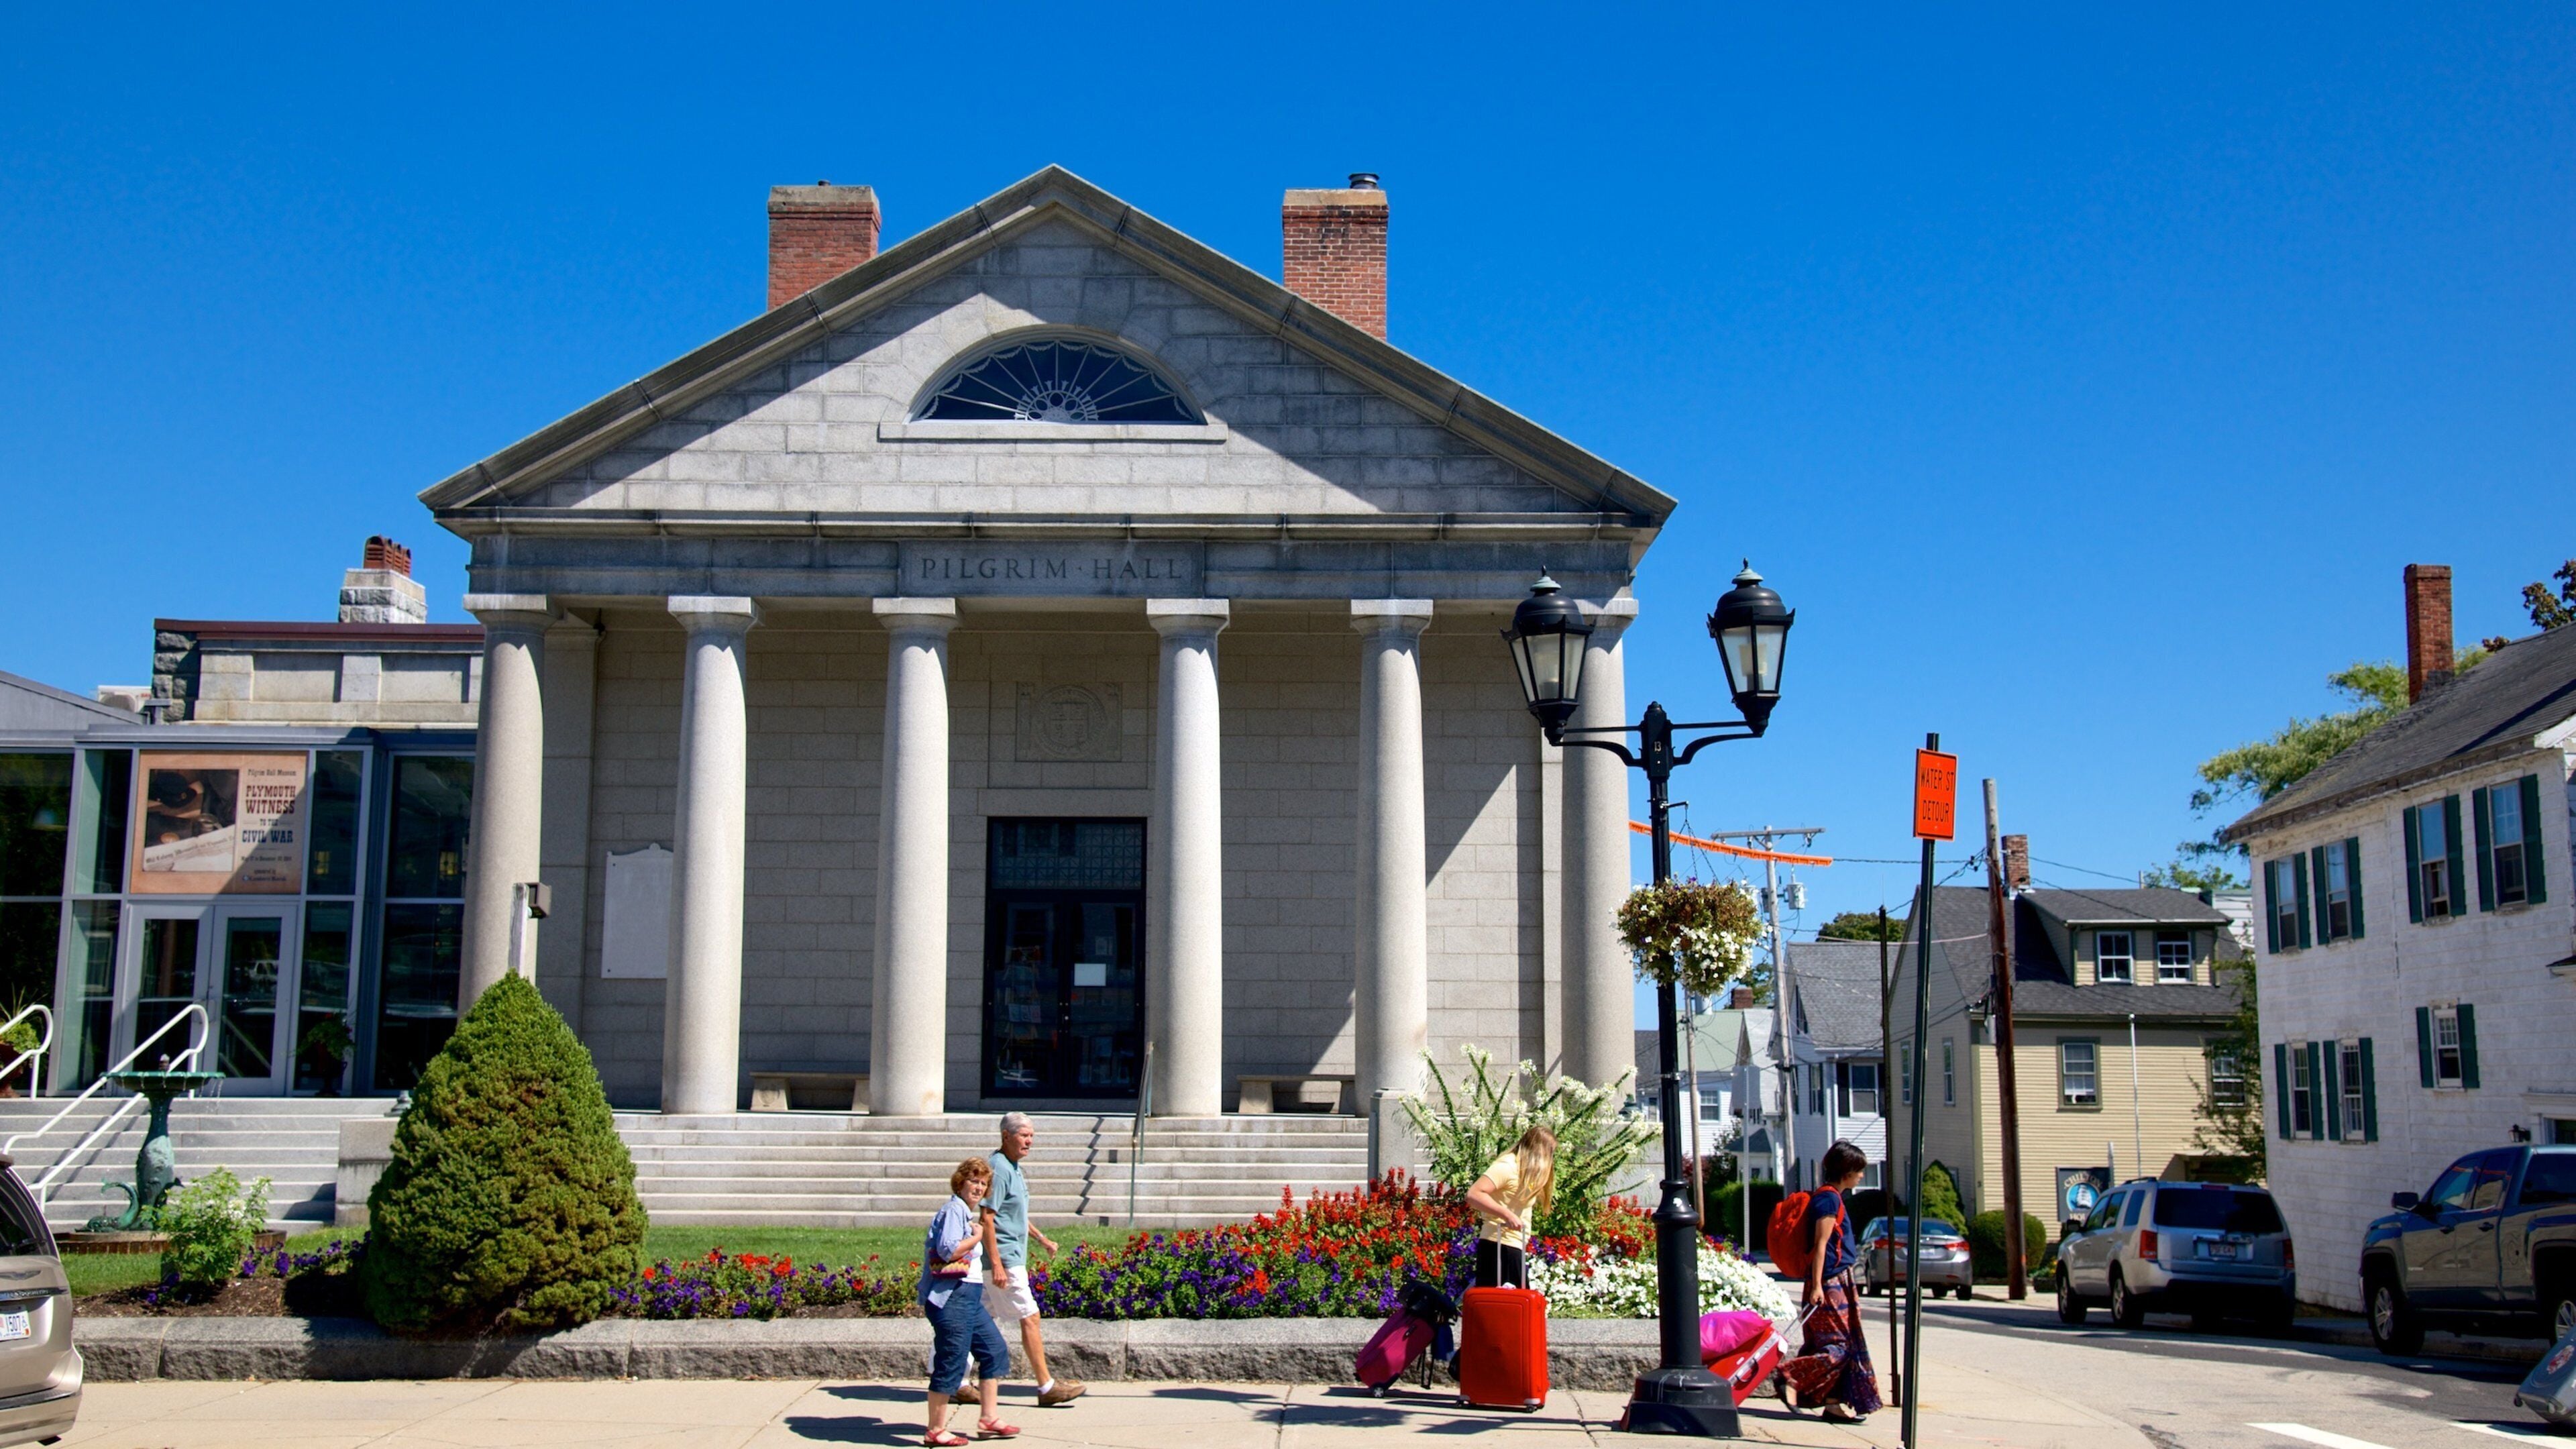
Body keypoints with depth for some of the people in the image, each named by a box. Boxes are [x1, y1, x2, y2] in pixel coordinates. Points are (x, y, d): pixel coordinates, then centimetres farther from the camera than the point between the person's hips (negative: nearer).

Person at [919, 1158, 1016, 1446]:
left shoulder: (967, 1213, 19)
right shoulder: (953, 1210, -12)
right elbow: (948, 1250, -25)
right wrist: (976, 1238, -11)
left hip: (969, 1296, 11)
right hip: (951, 1296, -11)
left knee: (995, 1349, 12)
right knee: (951, 1362, -5)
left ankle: (989, 1419, 18)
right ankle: (935, 1431, 4)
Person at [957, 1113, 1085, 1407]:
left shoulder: (1012, 1168, 15)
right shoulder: (998, 1168, -16)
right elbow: (987, 1217, -21)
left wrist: (1041, 1237, 32)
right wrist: (997, 1264, -24)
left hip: (1011, 1258, 10)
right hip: (1005, 1259, -10)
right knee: (1029, 1318, -5)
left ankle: (957, 1382, 15)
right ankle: (1047, 1387, 0)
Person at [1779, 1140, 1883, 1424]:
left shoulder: (1833, 1197, 17)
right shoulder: (1829, 1198, -13)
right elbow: (1820, 1244, -17)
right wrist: (1816, 1286, -21)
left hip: (1839, 1284, 10)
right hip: (1830, 1284, -10)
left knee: (1848, 1346, 9)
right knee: (1839, 1346, -12)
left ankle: (1834, 1403, 9)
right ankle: (1791, 1378, -14)